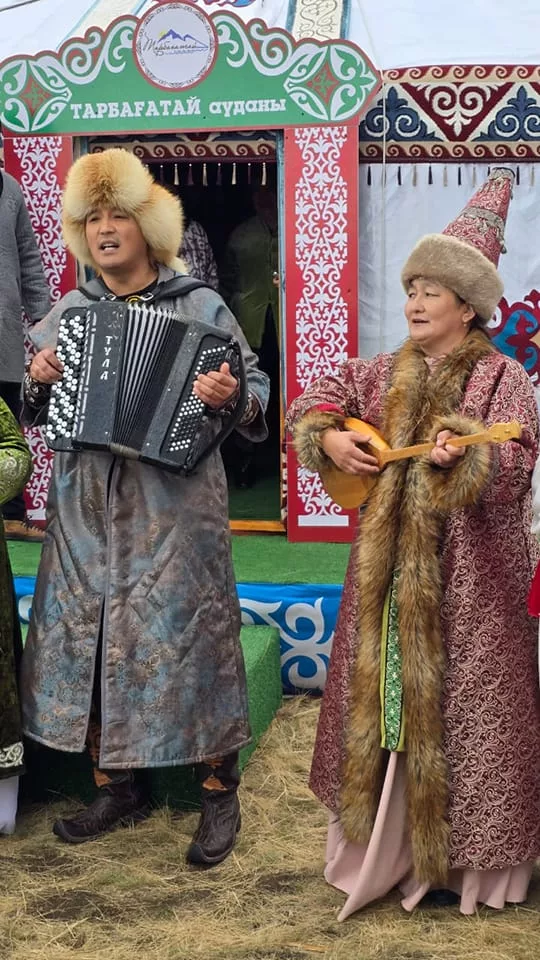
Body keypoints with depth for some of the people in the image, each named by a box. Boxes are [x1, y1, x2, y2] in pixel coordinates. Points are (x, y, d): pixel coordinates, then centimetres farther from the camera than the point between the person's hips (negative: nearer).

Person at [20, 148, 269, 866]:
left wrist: (233, 397, -23)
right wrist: (39, 378, -3)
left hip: (174, 508, -4)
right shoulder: (68, 311, 11)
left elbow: (257, 388, -1)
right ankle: (120, 785, 24)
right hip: (87, 507, 4)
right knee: (90, 635, 8)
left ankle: (220, 792, 14)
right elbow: (35, 403, 19)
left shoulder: (200, 308, 0)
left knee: (188, 635, -2)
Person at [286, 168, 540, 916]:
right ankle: (388, 840, 27)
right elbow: (316, 401, 14)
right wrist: (329, 438, -6)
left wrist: (462, 457, -35)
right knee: (386, 690, 12)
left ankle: (462, 854, 14)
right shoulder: (389, 375, 10)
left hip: (468, 574, -6)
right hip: (390, 567, 6)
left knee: (455, 702, 0)